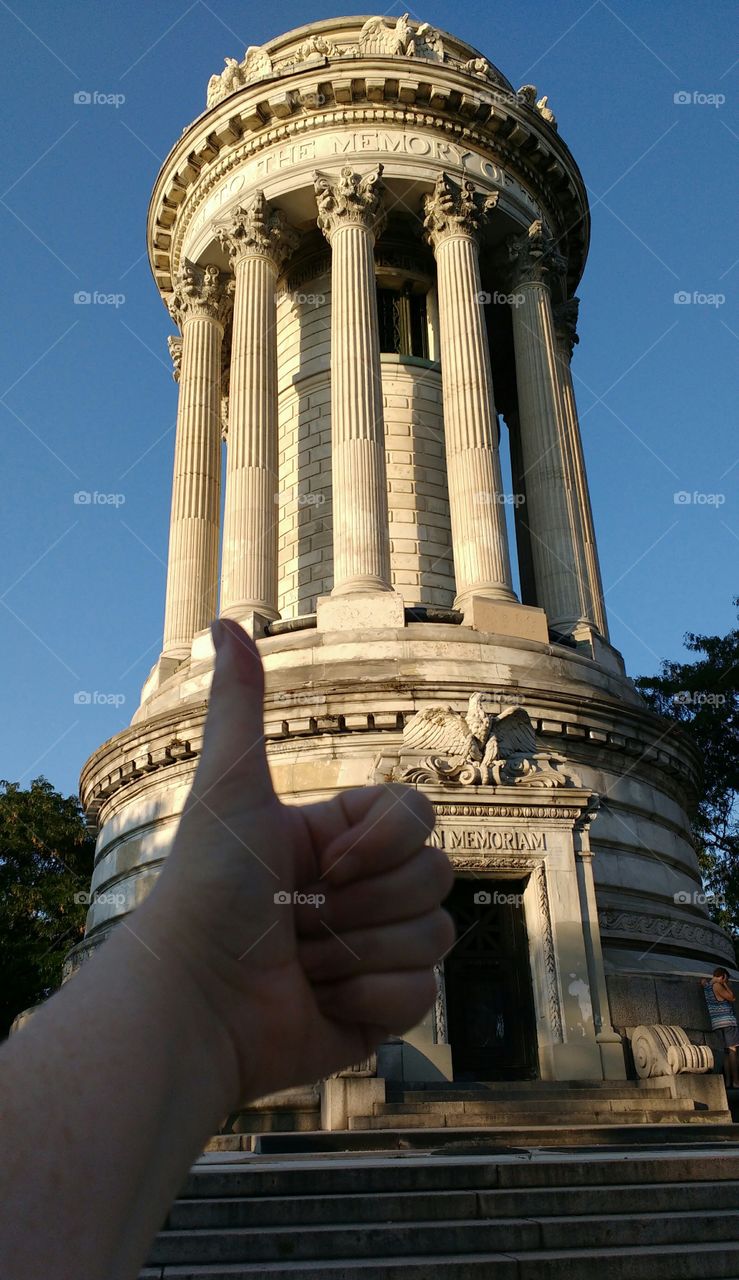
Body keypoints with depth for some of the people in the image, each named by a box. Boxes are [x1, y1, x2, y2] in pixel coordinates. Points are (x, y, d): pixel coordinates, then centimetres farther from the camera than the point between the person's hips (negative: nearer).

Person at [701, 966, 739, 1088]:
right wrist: (726, 984, 0)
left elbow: (702, 980, 35)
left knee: (727, 1051, 8)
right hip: (727, 1020, -9)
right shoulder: (717, 986, -12)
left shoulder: (707, 985, 13)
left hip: (717, 1022, 9)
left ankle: (728, 1081, 3)